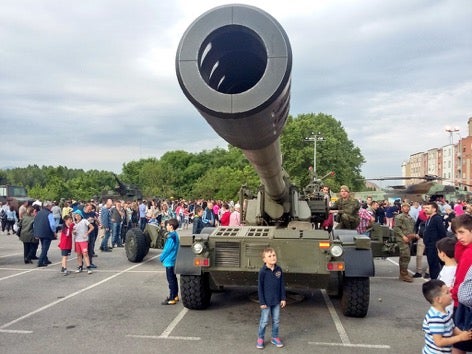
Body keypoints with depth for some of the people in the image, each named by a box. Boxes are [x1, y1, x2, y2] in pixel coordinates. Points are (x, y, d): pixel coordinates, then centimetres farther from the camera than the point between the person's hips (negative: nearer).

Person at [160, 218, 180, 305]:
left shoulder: (171, 237, -22)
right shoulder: (175, 235, 8)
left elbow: (167, 250, -20)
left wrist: (161, 257, -5)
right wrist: (163, 256, 14)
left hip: (169, 261, -10)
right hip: (173, 260, 10)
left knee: (171, 280, -4)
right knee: (173, 279, 18)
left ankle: (172, 299, 1)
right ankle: (175, 296, 27)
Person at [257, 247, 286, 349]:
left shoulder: (279, 270, -2)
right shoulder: (263, 271, -15)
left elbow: (282, 285, 6)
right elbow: (260, 287, -10)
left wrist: (283, 298, 4)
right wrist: (262, 302, -10)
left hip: (277, 301, 4)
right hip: (266, 301, -4)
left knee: (276, 320, 14)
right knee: (264, 321, 6)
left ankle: (275, 338, 30)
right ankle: (260, 338, 22)